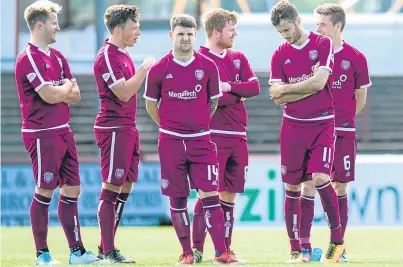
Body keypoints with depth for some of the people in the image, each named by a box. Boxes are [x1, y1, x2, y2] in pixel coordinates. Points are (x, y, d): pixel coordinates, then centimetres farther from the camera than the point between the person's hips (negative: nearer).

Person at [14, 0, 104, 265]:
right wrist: (67, 87, -1)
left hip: (63, 131, 9)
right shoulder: (28, 58, -13)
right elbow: (50, 96, -21)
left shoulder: (57, 57, 15)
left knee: (72, 189, 8)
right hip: (42, 134, -9)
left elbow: (75, 95, 11)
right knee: (45, 192, -3)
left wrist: (58, 92, -9)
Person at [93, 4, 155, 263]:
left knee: (125, 187, 10)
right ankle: (107, 251, -6)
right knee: (112, 188, -8)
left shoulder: (123, 54, 16)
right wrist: (144, 68, -16)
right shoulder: (107, 56, -13)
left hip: (127, 128, 10)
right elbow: (123, 93, -21)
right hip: (113, 129, -10)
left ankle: (107, 247, 14)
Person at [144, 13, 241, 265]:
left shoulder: (208, 67, 0)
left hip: (201, 140, 0)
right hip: (171, 141, 0)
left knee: (210, 195, -6)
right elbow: (151, 104, 11)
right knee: (177, 199, 3)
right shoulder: (159, 69, -2)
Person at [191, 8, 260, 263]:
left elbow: (255, 87, 3)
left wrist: (229, 87, -12)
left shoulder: (238, 58, 15)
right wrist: (238, 96, -7)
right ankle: (197, 249, -10)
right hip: (213, 135, -7)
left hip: (238, 136, 7)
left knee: (229, 195, 8)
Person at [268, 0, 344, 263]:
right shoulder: (280, 54, 5)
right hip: (293, 126, 3)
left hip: (322, 124, -3)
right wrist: (308, 88, -10)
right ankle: (295, 249, 9)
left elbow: (319, 82, -15)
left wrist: (285, 88, -7)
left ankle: (337, 239, -3)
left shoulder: (322, 44, -4)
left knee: (321, 178, -18)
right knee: (292, 188, 3)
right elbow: (277, 98, -2)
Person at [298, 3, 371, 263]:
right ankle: (304, 245, -3)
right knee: (308, 185, -5)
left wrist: (343, 119, 10)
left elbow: (360, 98, 9)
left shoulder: (355, 58, -1)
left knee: (340, 187, 3)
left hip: (343, 133, 0)